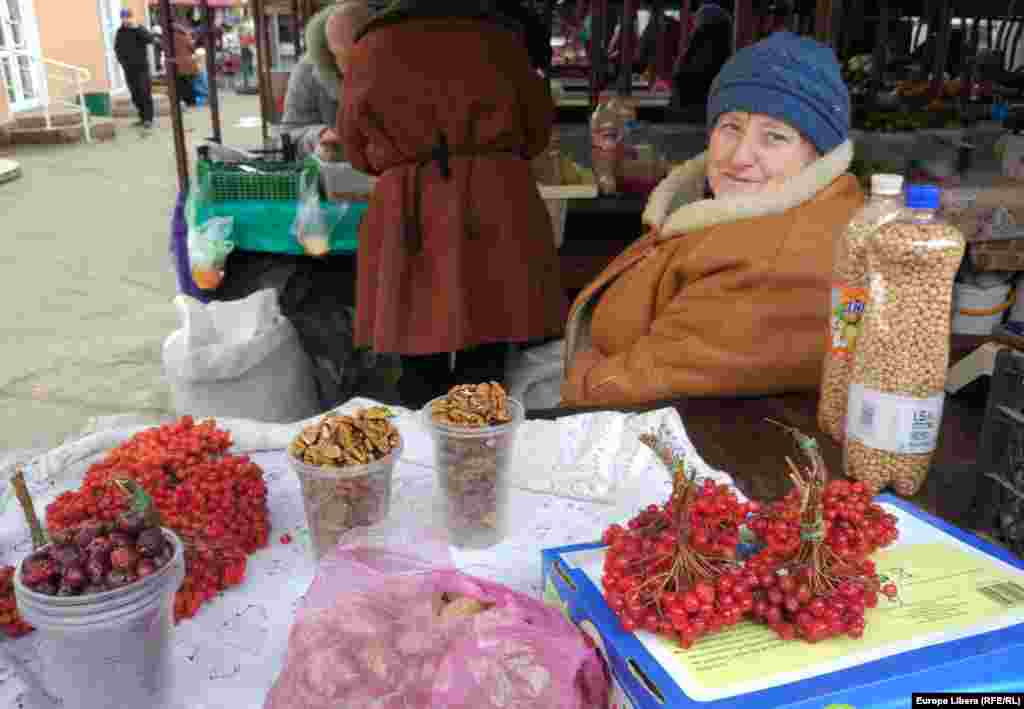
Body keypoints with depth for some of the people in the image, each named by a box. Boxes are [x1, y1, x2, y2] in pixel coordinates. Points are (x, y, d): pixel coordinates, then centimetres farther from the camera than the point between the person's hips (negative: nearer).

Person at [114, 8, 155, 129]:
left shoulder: (140, 29, -2)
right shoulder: (120, 32, 10)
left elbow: (150, 39, -21)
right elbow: (117, 48, 19)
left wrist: (136, 28, -23)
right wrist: (120, 59, 3)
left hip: (141, 66, -4)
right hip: (128, 68, 4)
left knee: (145, 93, -10)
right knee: (135, 95, 5)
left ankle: (148, 119, -8)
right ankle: (143, 117, 12)